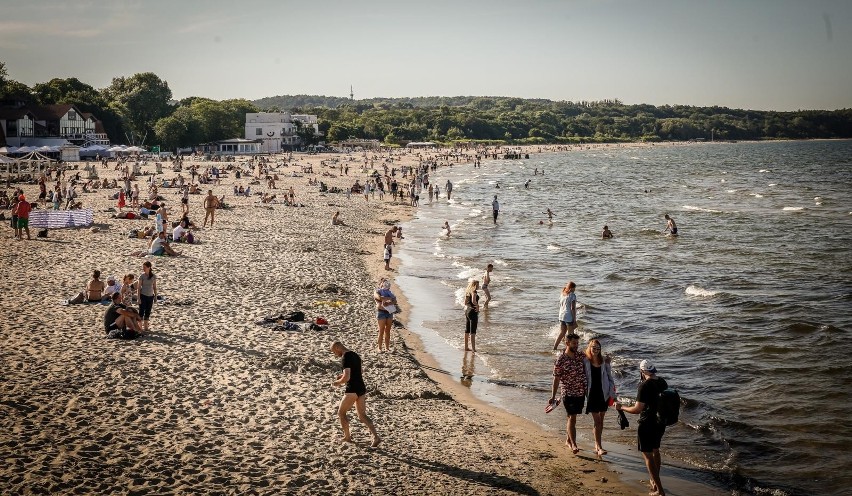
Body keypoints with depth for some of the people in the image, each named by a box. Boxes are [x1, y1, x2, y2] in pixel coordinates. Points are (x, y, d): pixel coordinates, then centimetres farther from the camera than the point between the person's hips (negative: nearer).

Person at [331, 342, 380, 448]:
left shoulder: (346, 357, -16)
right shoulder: (355, 355, 13)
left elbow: (347, 378, -24)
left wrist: (338, 382, -4)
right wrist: (344, 375, 22)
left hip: (352, 390, -9)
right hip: (362, 389, 9)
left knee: (341, 412, 12)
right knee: (362, 416, 9)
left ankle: (347, 436, 19)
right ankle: (376, 437, -6)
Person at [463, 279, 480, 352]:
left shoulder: (467, 291, 12)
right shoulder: (474, 291, -14)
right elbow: (473, 301, -28)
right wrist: (477, 305, -13)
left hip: (467, 310, 9)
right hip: (473, 311, -9)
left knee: (467, 330, 15)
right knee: (472, 331, -6)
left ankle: (466, 347, 22)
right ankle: (473, 349, -5)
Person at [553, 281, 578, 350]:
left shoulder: (562, 295, 8)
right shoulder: (572, 295, -12)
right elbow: (572, 308, -15)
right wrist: (574, 320, -12)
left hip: (561, 316, 7)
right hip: (569, 317, -7)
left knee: (562, 333, 18)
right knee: (571, 334, 6)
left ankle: (554, 347, 17)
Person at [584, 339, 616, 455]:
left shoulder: (604, 361, 1)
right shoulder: (585, 362, -7)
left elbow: (609, 377, 8)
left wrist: (612, 393, 6)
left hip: (603, 393, 3)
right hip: (592, 394, -3)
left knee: (601, 421, 11)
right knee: (597, 421, -6)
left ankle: (597, 445, 24)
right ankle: (599, 447, -4)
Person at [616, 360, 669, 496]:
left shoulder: (645, 386, -22)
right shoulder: (662, 382, 2)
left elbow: (637, 409, -23)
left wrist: (621, 407, -8)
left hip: (647, 425, -8)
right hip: (661, 423, 8)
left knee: (647, 455, 1)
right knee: (655, 450, 25)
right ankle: (655, 482, 39)